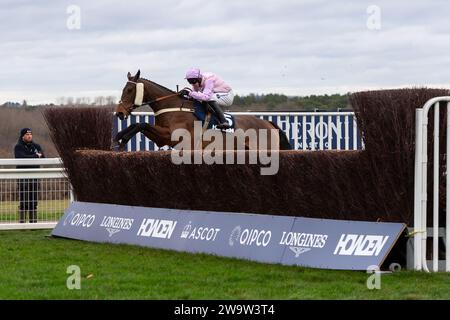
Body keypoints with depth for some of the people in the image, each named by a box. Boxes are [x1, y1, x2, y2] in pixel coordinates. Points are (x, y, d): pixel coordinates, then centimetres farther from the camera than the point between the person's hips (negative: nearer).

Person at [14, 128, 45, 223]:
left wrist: (29, 158, -10)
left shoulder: (36, 146, 16)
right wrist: (36, 156, -8)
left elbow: (42, 158, 4)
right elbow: (21, 158, -16)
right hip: (23, 177, -4)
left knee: (34, 202, 5)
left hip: (35, 177, 4)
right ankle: (22, 222, -7)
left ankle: (33, 222, 9)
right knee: (24, 202, -9)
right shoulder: (18, 147, 2)